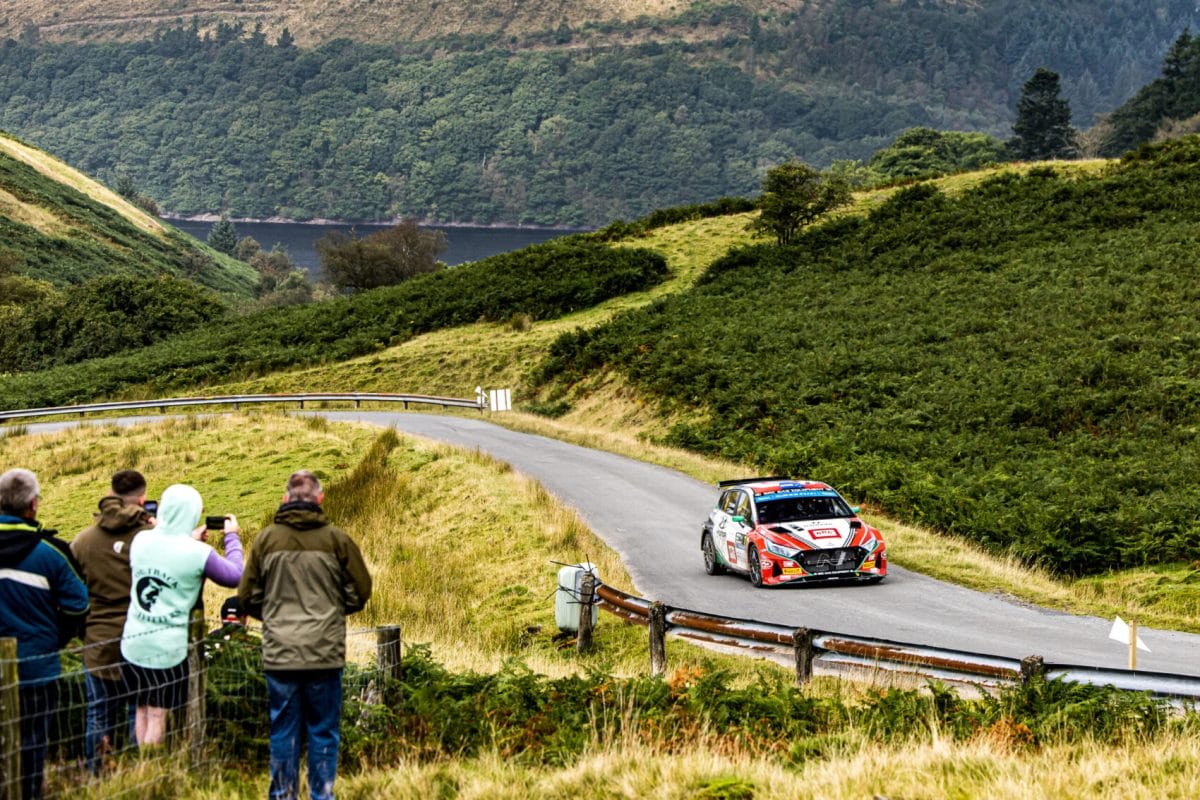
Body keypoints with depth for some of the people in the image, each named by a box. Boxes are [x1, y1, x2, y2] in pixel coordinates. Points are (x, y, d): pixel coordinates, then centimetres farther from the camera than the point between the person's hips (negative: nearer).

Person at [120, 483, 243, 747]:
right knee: (157, 715, 3)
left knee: (142, 709, 18)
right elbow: (235, 576, 2)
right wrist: (232, 537, 14)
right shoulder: (199, 554, -14)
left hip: (132, 642, 5)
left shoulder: (141, 540, 1)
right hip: (167, 647, -5)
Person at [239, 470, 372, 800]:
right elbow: (360, 593, 3)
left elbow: (248, 597, 3)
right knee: (323, 732, 8)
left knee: (283, 732, 9)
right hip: (325, 652, -1)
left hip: (279, 653, 1)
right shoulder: (336, 540, -4)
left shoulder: (266, 539, -1)